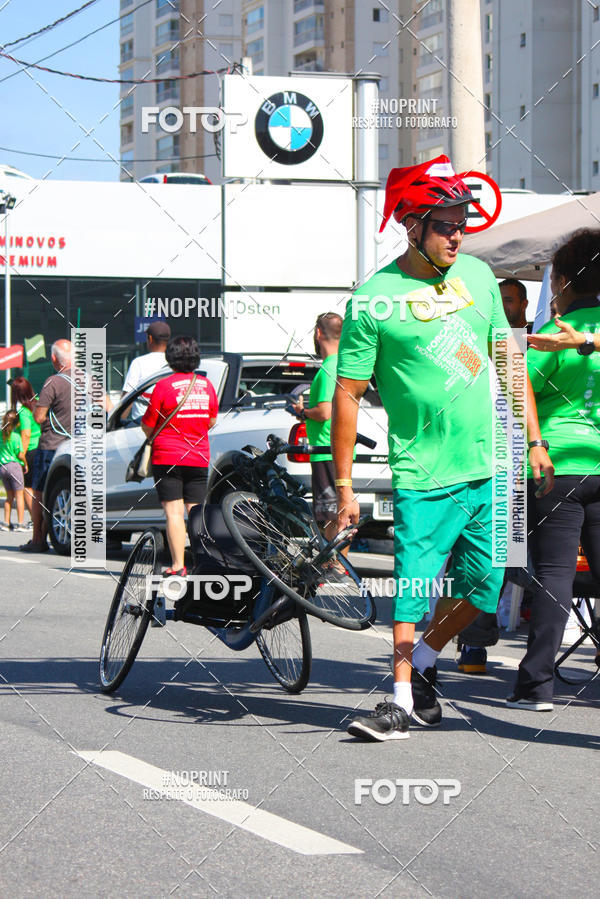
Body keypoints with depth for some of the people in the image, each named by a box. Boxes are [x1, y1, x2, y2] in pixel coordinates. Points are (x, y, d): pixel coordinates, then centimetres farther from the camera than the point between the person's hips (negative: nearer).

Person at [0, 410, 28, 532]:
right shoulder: (15, 436, -12)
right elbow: (20, 455, -13)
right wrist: (25, 464, 3)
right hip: (14, 465, -5)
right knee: (19, 495, 2)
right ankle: (20, 523, -1)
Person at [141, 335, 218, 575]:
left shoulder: (164, 386, -11)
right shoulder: (206, 385, 3)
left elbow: (147, 425, -6)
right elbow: (211, 421, 14)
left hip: (168, 457, -4)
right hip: (199, 457, 4)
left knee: (173, 512, -3)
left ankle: (178, 565, -8)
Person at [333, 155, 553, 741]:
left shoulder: (477, 275, 8)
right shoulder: (373, 300, -7)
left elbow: (508, 359, 17)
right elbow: (347, 394, -5)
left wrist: (533, 440, 14)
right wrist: (343, 485, -6)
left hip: (493, 469, 5)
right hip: (424, 476, -5)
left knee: (484, 584, 5)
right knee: (414, 586, -6)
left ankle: (422, 663, 26)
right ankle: (402, 698, 5)